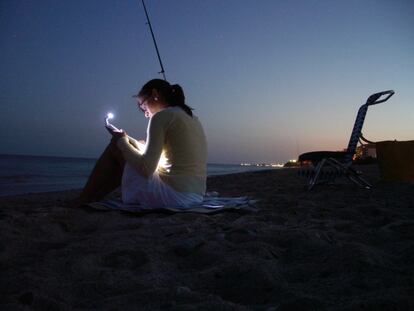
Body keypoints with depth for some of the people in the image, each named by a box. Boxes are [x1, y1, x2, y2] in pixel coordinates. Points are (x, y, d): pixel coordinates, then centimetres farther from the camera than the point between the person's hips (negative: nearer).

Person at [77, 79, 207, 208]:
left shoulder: (162, 116, -10)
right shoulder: (192, 118, 16)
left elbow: (146, 169, -16)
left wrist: (122, 141, 0)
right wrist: (128, 140, 21)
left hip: (172, 196, -9)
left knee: (115, 147, 8)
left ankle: (83, 202, 18)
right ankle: (93, 198, 29)